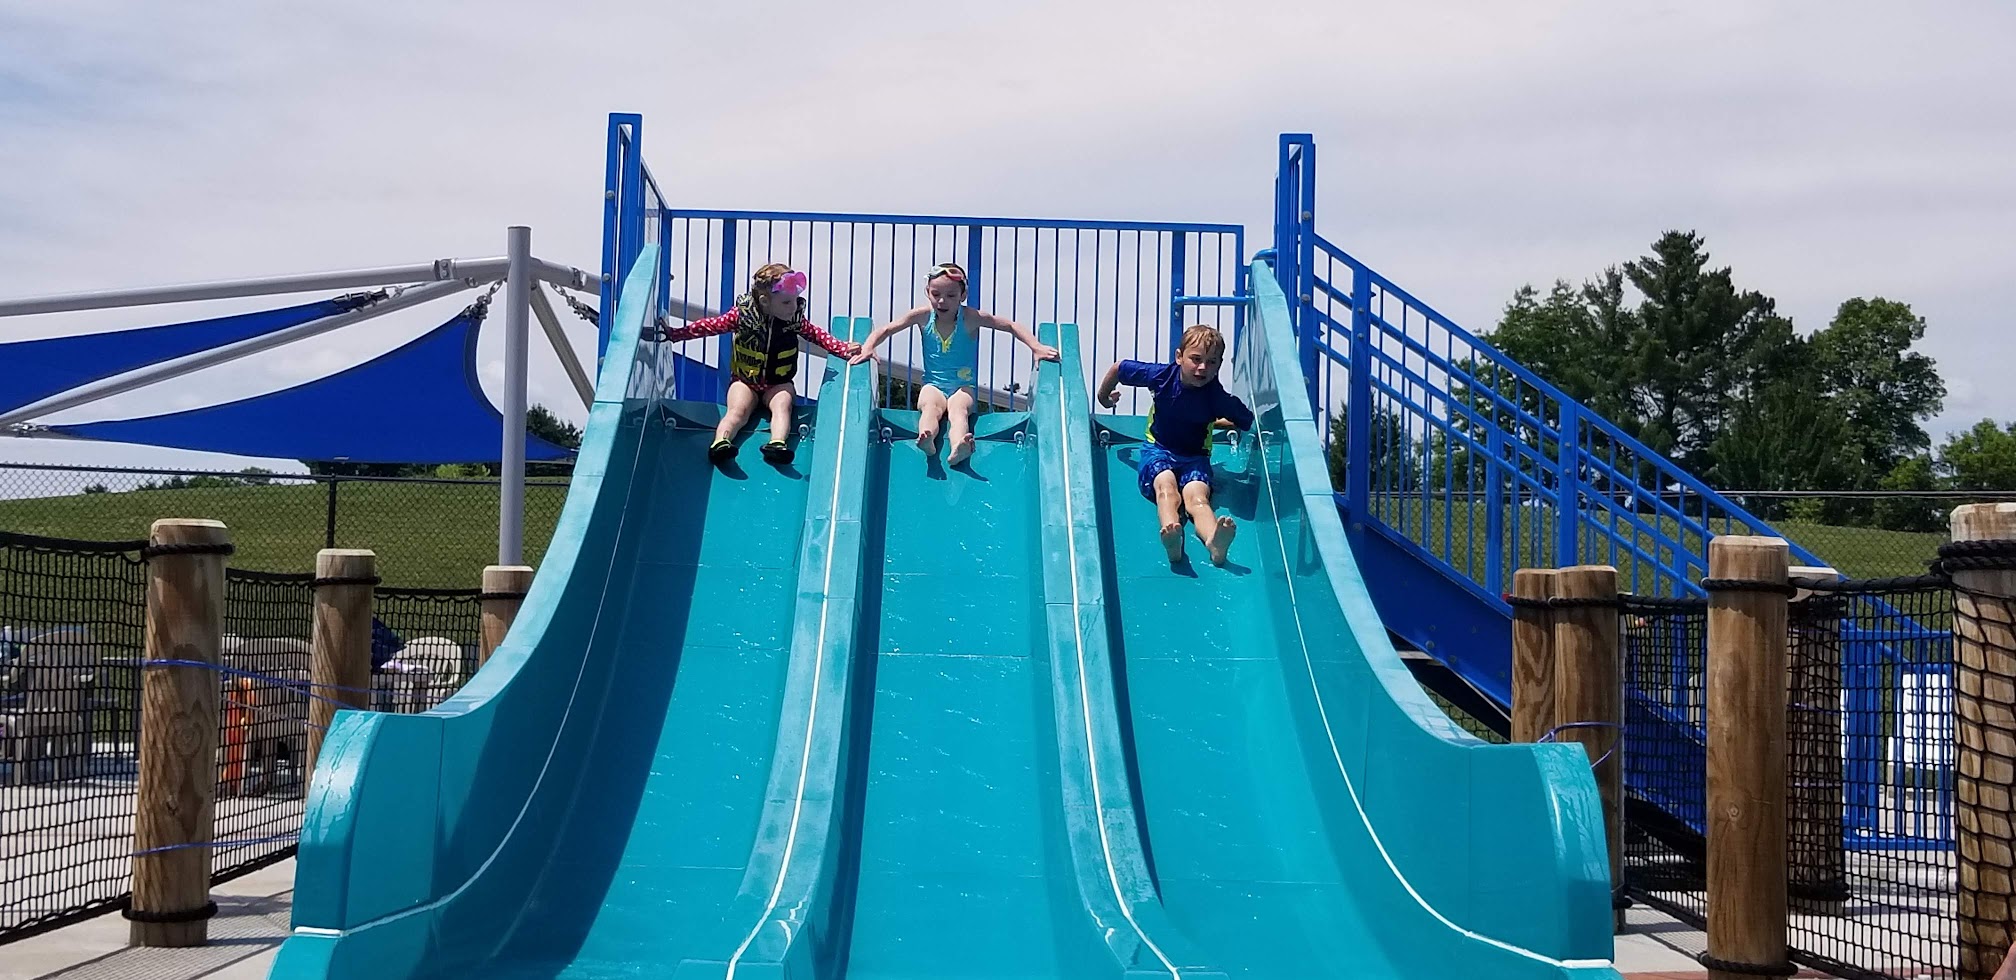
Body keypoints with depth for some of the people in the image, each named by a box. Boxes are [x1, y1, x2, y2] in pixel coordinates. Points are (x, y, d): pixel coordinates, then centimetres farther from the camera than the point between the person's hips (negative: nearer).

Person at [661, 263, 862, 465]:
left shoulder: (795, 320, -4)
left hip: (779, 384, 1)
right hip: (745, 381, -1)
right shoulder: (742, 315, -11)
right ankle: (720, 442, -51)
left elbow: (817, 335, 7)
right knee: (738, 410, -28)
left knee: (782, 405, -29)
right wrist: (673, 333, -10)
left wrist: (844, 348, -7)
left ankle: (777, 443, -53)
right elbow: (710, 326, -6)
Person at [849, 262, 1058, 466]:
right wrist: (868, 347, -15)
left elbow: (1012, 326, -4)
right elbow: (886, 329, 4)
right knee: (930, 405, -33)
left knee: (958, 407, -35)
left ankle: (958, 448, -66)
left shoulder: (971, 317, -6)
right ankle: (927, 440, -66)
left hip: (963, 387, -1)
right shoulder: (923, 316, -1)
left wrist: (1037, 347, -16)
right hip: (933, 385, 1)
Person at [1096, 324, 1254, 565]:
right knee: (1166, 485, -37)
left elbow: (1248, 421, 3)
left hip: (1195, 457, 0)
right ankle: (1171, 542, -69)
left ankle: (1214, 544, -69)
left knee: (1196, 496, -35)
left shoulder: (1217, 397, -12)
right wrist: (1104, 397, 25)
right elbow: (1118, 368, 7)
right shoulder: (1162, 376, -10)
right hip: (1157, 450, 0)